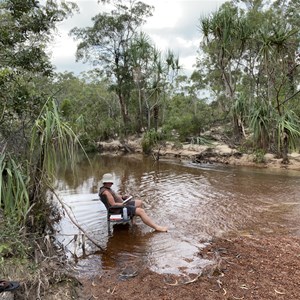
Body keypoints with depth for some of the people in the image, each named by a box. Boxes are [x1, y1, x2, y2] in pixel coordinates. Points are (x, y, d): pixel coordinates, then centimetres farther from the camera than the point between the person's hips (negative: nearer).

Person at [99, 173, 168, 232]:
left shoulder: (107, 188, 7)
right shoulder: (106, 192, -24)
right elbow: (113, 204, -26)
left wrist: (122, 197, 2)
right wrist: (124, 203, -12)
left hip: (121, 204, 11)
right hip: (119, 209, -11)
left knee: (139, 202, 17)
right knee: (141, 211, -19)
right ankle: (156, 227, -16)